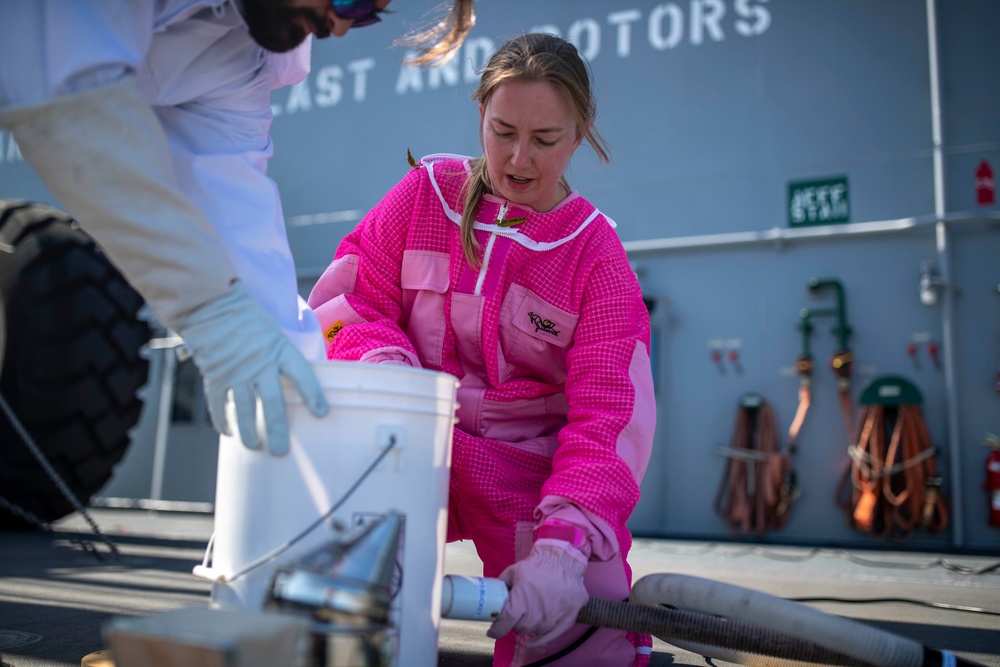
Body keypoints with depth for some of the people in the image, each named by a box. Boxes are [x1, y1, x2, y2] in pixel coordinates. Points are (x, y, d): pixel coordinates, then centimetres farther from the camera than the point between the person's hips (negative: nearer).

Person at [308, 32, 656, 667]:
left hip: (532, 465, -1)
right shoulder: (427, 192, 0)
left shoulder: (597, 255, -4)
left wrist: (562, 547, -28)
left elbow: (609, 413, -12)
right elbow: (353, 301, 1)